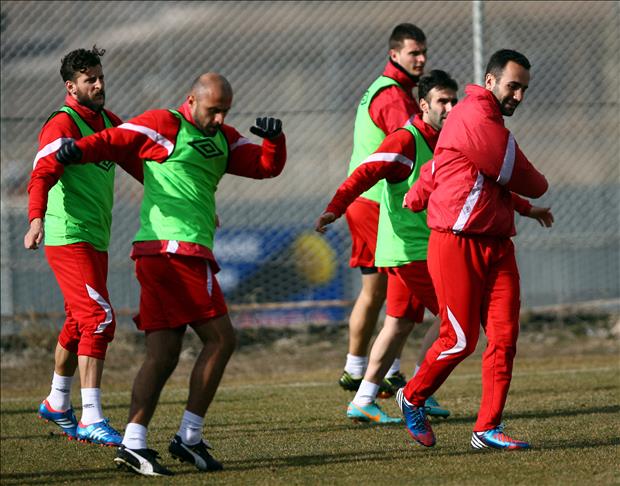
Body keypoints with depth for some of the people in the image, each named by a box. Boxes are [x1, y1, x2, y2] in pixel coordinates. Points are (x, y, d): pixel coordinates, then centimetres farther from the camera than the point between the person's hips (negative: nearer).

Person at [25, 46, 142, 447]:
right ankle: (92, 420, -18)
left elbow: (139, 164, 22)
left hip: (96, 241, 9)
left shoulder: (109, 122, 14)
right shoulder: (62, 125, -12)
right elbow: (42, 175, -25)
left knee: (79, 324, 18)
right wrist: (36, 218, -42)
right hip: (69, 237, -9)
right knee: (99, 319, -16)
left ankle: (57, 404, 35)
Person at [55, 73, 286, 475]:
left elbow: (267, 167, 20)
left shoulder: (224, 140, 21)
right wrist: (79, 150, -26)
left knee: (163, 354, 3)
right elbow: (114, 140, -8)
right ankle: (189, 438, -3)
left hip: (188, 253, 9)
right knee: (220, 338, -7)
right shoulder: (164, 125, -2)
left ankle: (133, 444, -2)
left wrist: (274, 138, 0)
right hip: (174, 249, -9)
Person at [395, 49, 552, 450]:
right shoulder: (476, 117, -14)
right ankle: (413, 398, 20)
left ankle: (488, 428, 3)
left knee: (504, 336, -1)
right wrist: (539, 189, 11)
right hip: (458, 247, -9)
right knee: (460, 340, -4)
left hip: (496, 247, 9)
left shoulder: (486, 118, 20)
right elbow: (519, 177, -10)